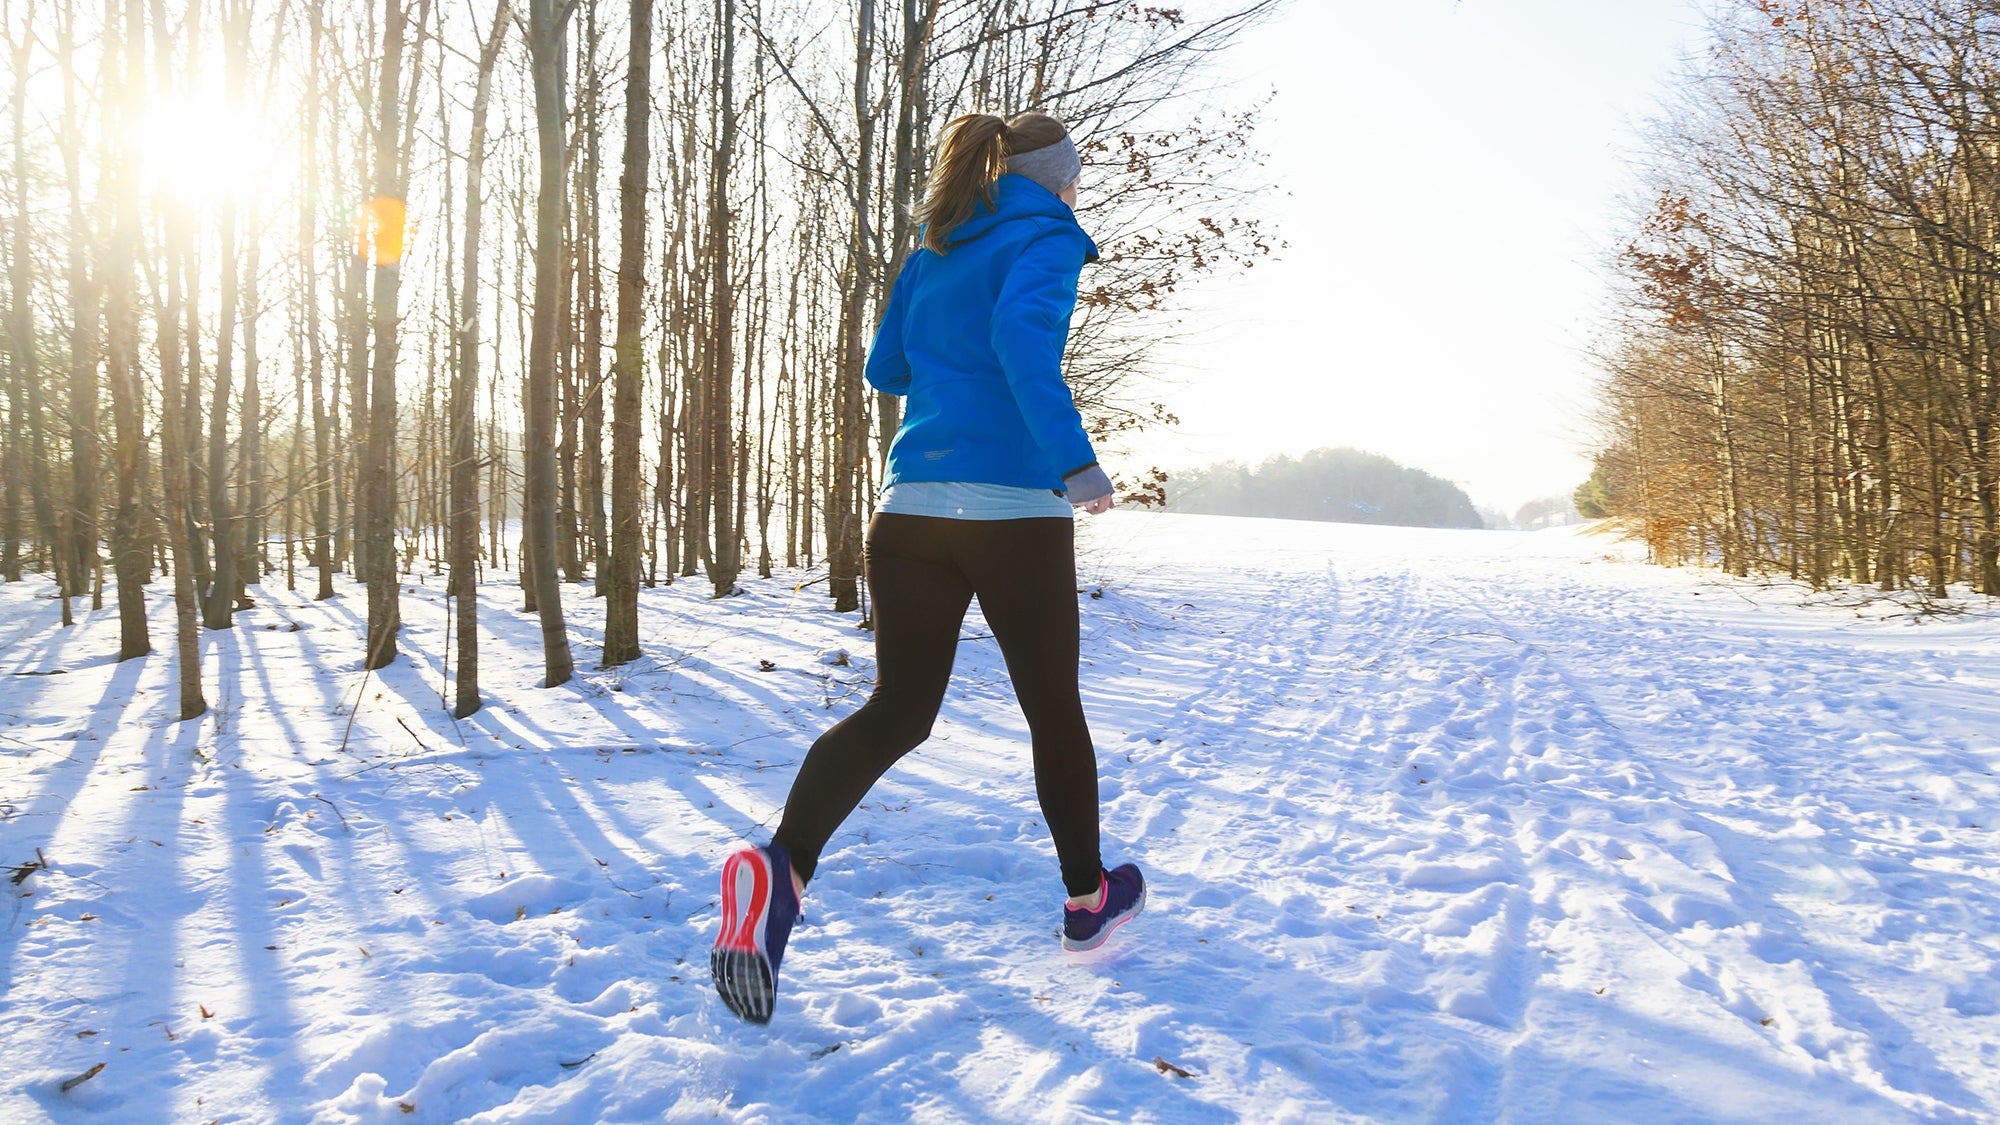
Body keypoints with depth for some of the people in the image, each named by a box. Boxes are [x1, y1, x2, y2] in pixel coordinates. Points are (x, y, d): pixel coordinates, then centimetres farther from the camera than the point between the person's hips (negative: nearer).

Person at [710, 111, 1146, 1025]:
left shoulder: (934, 253, 19)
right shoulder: (1047, 237, -1)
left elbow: (884, 369, 25)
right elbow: (1022, 333, -22)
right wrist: (1075, 459, -29)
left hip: (911, 506, 6)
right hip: (1014, 508, -5)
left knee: (898, 710, 2)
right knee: (1053, 709, 11)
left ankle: (784, 865, -23)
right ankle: (1087, 899, 28)